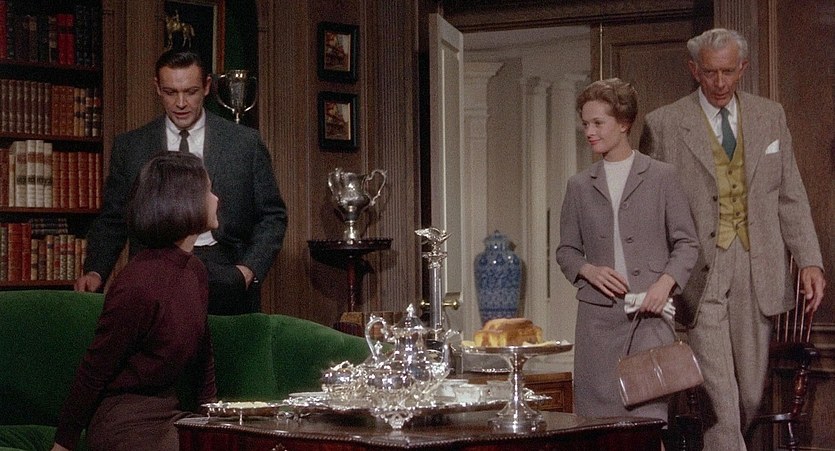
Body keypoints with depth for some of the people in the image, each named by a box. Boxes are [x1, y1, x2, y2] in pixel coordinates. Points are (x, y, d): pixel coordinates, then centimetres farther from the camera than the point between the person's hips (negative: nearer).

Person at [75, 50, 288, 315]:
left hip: (226, 277, 0)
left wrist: (251, 269, -5)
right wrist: (95, 272, -4)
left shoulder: (246, 143, 7)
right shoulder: (129, 147, 10)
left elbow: (272, 216, 9)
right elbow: (111, 221, 13)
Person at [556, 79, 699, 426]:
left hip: (648, 311, -2)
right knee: (597, 413, 0)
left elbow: (686, 243, 5)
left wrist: (666, 281, -11)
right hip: (597, 316, 3)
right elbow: (566, 250, 17)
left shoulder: (661, 177, 5)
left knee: (649, 410, -8)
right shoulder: (580, 185, 12)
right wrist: (588, 270, -4)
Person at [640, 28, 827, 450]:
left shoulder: (770, 116, 10)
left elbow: (791, 196, 11)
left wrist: (809, 260, 1)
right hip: (701, 273, -4)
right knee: (719, 399, -9)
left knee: (751, 395, 8)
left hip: (757, 272, 4)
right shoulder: (664, 124, 0)